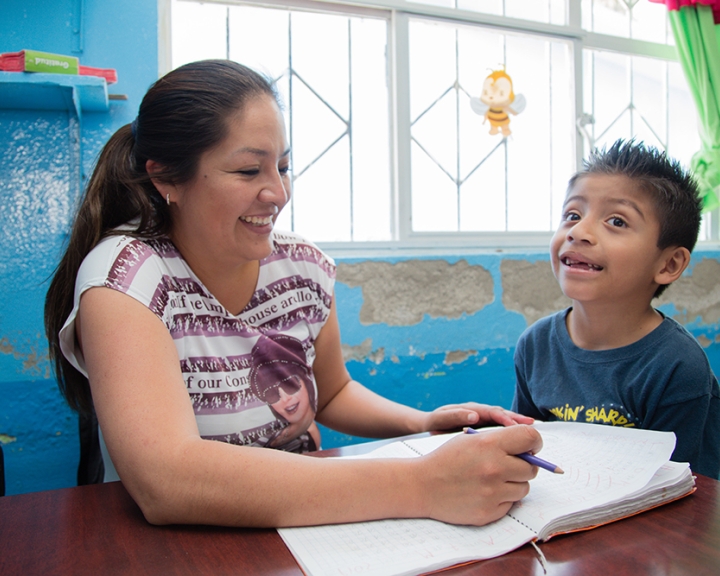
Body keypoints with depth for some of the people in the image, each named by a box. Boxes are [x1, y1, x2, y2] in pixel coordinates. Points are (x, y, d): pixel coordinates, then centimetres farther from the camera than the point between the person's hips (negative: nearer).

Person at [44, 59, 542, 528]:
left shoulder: (305, 267, -5)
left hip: (295, 525, 5)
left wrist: (424, 423, -7)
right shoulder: (125, 274, -19)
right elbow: (164, 481, -33)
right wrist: (421, 486, -37)